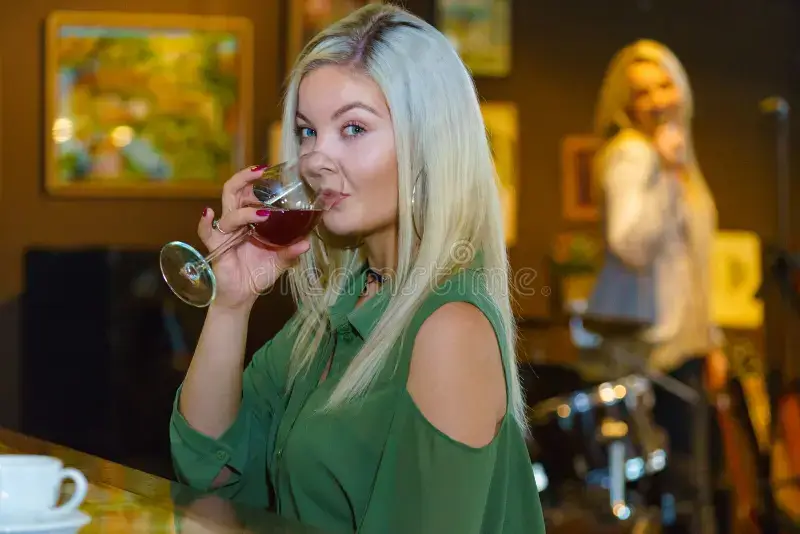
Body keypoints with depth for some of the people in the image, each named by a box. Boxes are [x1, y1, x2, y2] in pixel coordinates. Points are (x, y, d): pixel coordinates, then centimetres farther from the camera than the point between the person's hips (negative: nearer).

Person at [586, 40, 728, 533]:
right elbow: (630, 247, -26)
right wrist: (665, 171, -27)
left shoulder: (677, 157, 16)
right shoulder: (631, 154, -11)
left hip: (679, 342, 9)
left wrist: (711, 339, 19)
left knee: (691, 482, 11)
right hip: (640, 344, -9)